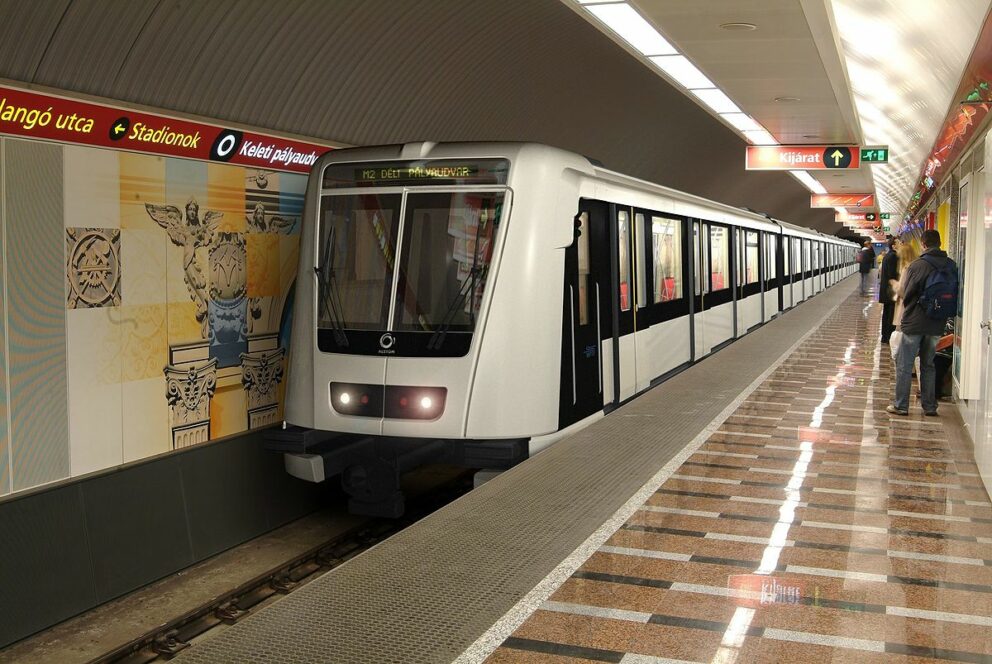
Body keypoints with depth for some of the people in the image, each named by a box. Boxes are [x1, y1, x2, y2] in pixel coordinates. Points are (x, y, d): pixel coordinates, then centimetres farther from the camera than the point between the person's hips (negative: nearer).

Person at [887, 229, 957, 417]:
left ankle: (901, 406, 8)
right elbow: (954, 296, 5)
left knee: (904, 365, 5)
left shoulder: (917, 265, -14)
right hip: (937, 324, 5)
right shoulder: (952, 266, -1)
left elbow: (903, 293, -7)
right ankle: (930, 406, 19)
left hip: (914, 322, -5)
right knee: (928, 365, 16)